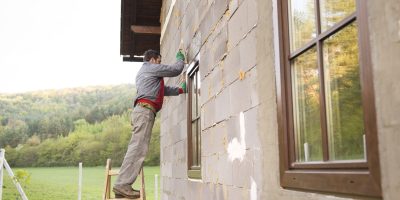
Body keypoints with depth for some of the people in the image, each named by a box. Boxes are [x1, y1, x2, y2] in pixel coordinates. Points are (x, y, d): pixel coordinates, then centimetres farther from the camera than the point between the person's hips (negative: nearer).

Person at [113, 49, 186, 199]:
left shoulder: (143, 72, 34)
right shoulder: (152, 68, 5)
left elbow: (163, 90, 37)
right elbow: (175, 70, 6)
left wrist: (180, 90, 36)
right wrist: (180, 59, 25)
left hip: (141, 110, 10)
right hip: (145, 110, -10)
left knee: (137, 147, 3)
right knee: (138, 147, -16)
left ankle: (122, 186, -2)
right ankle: (122, 185, -22)